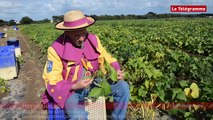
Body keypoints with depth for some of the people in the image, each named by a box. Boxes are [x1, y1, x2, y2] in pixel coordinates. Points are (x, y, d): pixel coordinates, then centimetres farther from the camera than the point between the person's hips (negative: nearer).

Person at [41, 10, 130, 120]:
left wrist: (117, 70, -15)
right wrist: (74, 86, -30)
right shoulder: (56, 49, -18)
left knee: (123, 87, -9)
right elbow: (52, 82, -16)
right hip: (69, 90, -4)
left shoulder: (93, 40, -5)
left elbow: (107, 59, 5)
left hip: (92, 84, 5)